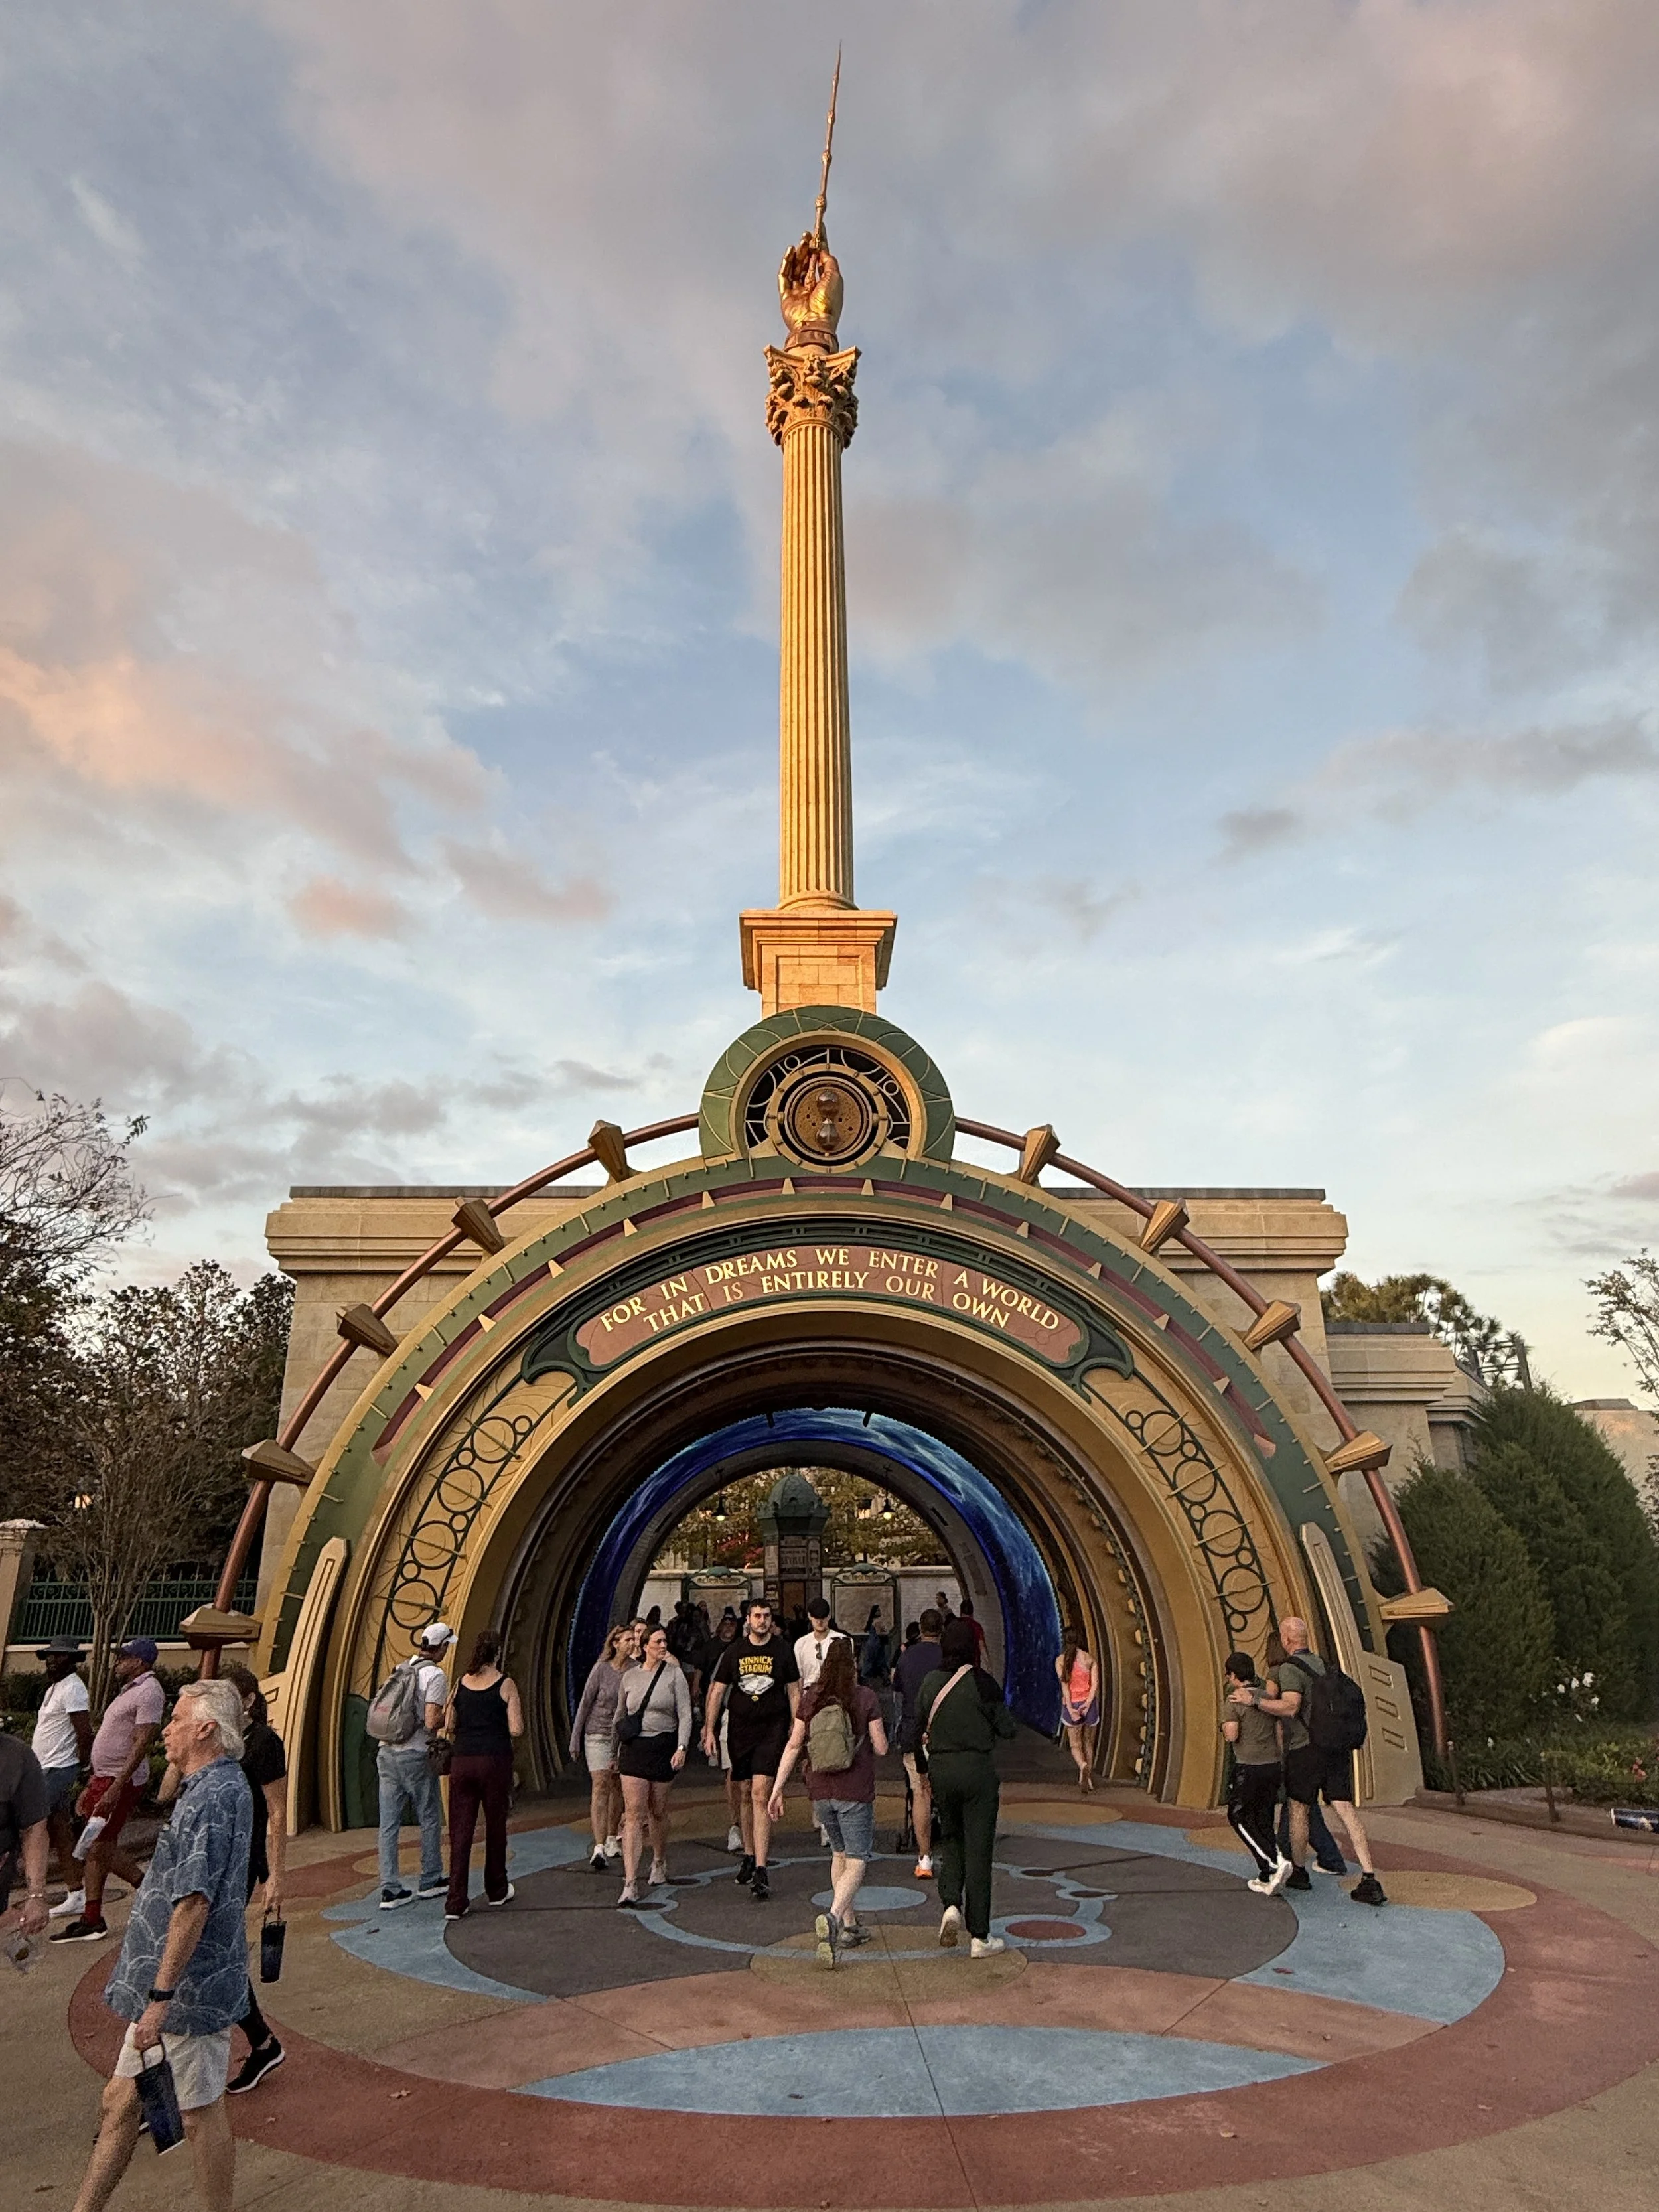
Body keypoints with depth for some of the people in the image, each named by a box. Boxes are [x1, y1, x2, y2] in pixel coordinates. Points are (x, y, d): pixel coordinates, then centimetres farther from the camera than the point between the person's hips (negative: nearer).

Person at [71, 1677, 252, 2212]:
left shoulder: (213, 1796, -24)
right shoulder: (218, 1787, 10)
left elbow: (193, 1904, -27)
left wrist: (160, 1997, -25)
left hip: (188, 1988, -10)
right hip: (170, 1984, 10)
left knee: (201, 2113, 5)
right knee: (120, 2101, 19)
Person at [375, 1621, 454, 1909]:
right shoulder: (435, 1675, -11)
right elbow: (431, 1721, -19)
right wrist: (450, 1717, 2)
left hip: (386, 1753, 6)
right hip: (415, 1756, -6)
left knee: (389, 1823, 8)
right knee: (430, 1820, 11)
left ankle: (390, 1890, 9)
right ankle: (430, 1881, 21)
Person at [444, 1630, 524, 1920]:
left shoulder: (461, 1683, 4)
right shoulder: (505, 1684, -6)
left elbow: (448, 1728, 7)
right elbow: (516, 1730, -10)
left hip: (462, 1762, 3)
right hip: (495, 1761, -3)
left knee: (460, 1831, 5)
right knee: (495, 1827, 13)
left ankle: (455, 1902, 0)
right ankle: (496, 1891, 26)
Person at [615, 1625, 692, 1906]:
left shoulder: (674, 1674, -2)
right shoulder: (630, 1677, 6)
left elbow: (685, 1714, -4)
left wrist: (682, 1747, -14)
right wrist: (616, 1748, 19)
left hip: (663, 1746, -1)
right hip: (634, 1746, 1)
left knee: (658, 1811, 11)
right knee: (634, 1813, -8)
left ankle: (660, 1862, 38)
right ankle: (631, 1883, -9)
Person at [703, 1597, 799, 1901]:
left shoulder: (783, 1650, 1)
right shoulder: (734, 1651, 4)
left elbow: (794, 1691, 6)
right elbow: (718, 1690, 7)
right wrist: (709, 1730, 2)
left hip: (772, 1731, -3)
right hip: (740, 1730, 3)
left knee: (761, 1795, -13)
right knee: (744, 1795, 12)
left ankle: (761, 1871, -14)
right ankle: (748, 1856, 30)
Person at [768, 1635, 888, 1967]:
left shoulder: (811, 1698, 1)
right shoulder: (866, 1697, -8)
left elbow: (794, 1745, 1)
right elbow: (881, 1749, -6)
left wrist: (777, 1789, 6)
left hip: (820, 1791, 4)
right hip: (855, 1791, -4)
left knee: (839, 1854, 22)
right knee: (856, 1862, 0)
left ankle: (849, 1926, 26)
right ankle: (833, 1917, -24)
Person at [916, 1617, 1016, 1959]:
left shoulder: (931, 1682, 1)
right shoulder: (982, 1682, -12)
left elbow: (918, 1726, 8)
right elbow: (1006, 1729, -7)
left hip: (940, 1768, 4)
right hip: (977, 1768, -4)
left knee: (951, 1839, 22)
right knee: (978, 1848, 4)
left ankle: (951, 1904, 1)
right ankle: (979, 1937, 9)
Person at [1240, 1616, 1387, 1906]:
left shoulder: (1290, 1668, -11)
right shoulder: (1321, 1663, 15)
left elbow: (1290, 1707, -24)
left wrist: (1254, 1699, -20)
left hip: (1306, 1748, -6)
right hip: (1337, 1745, 6)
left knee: (1298, 1809, 10)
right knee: (1346, 1810, 0)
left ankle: (1298, 1872, 22)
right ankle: (1370, 1880, -9)